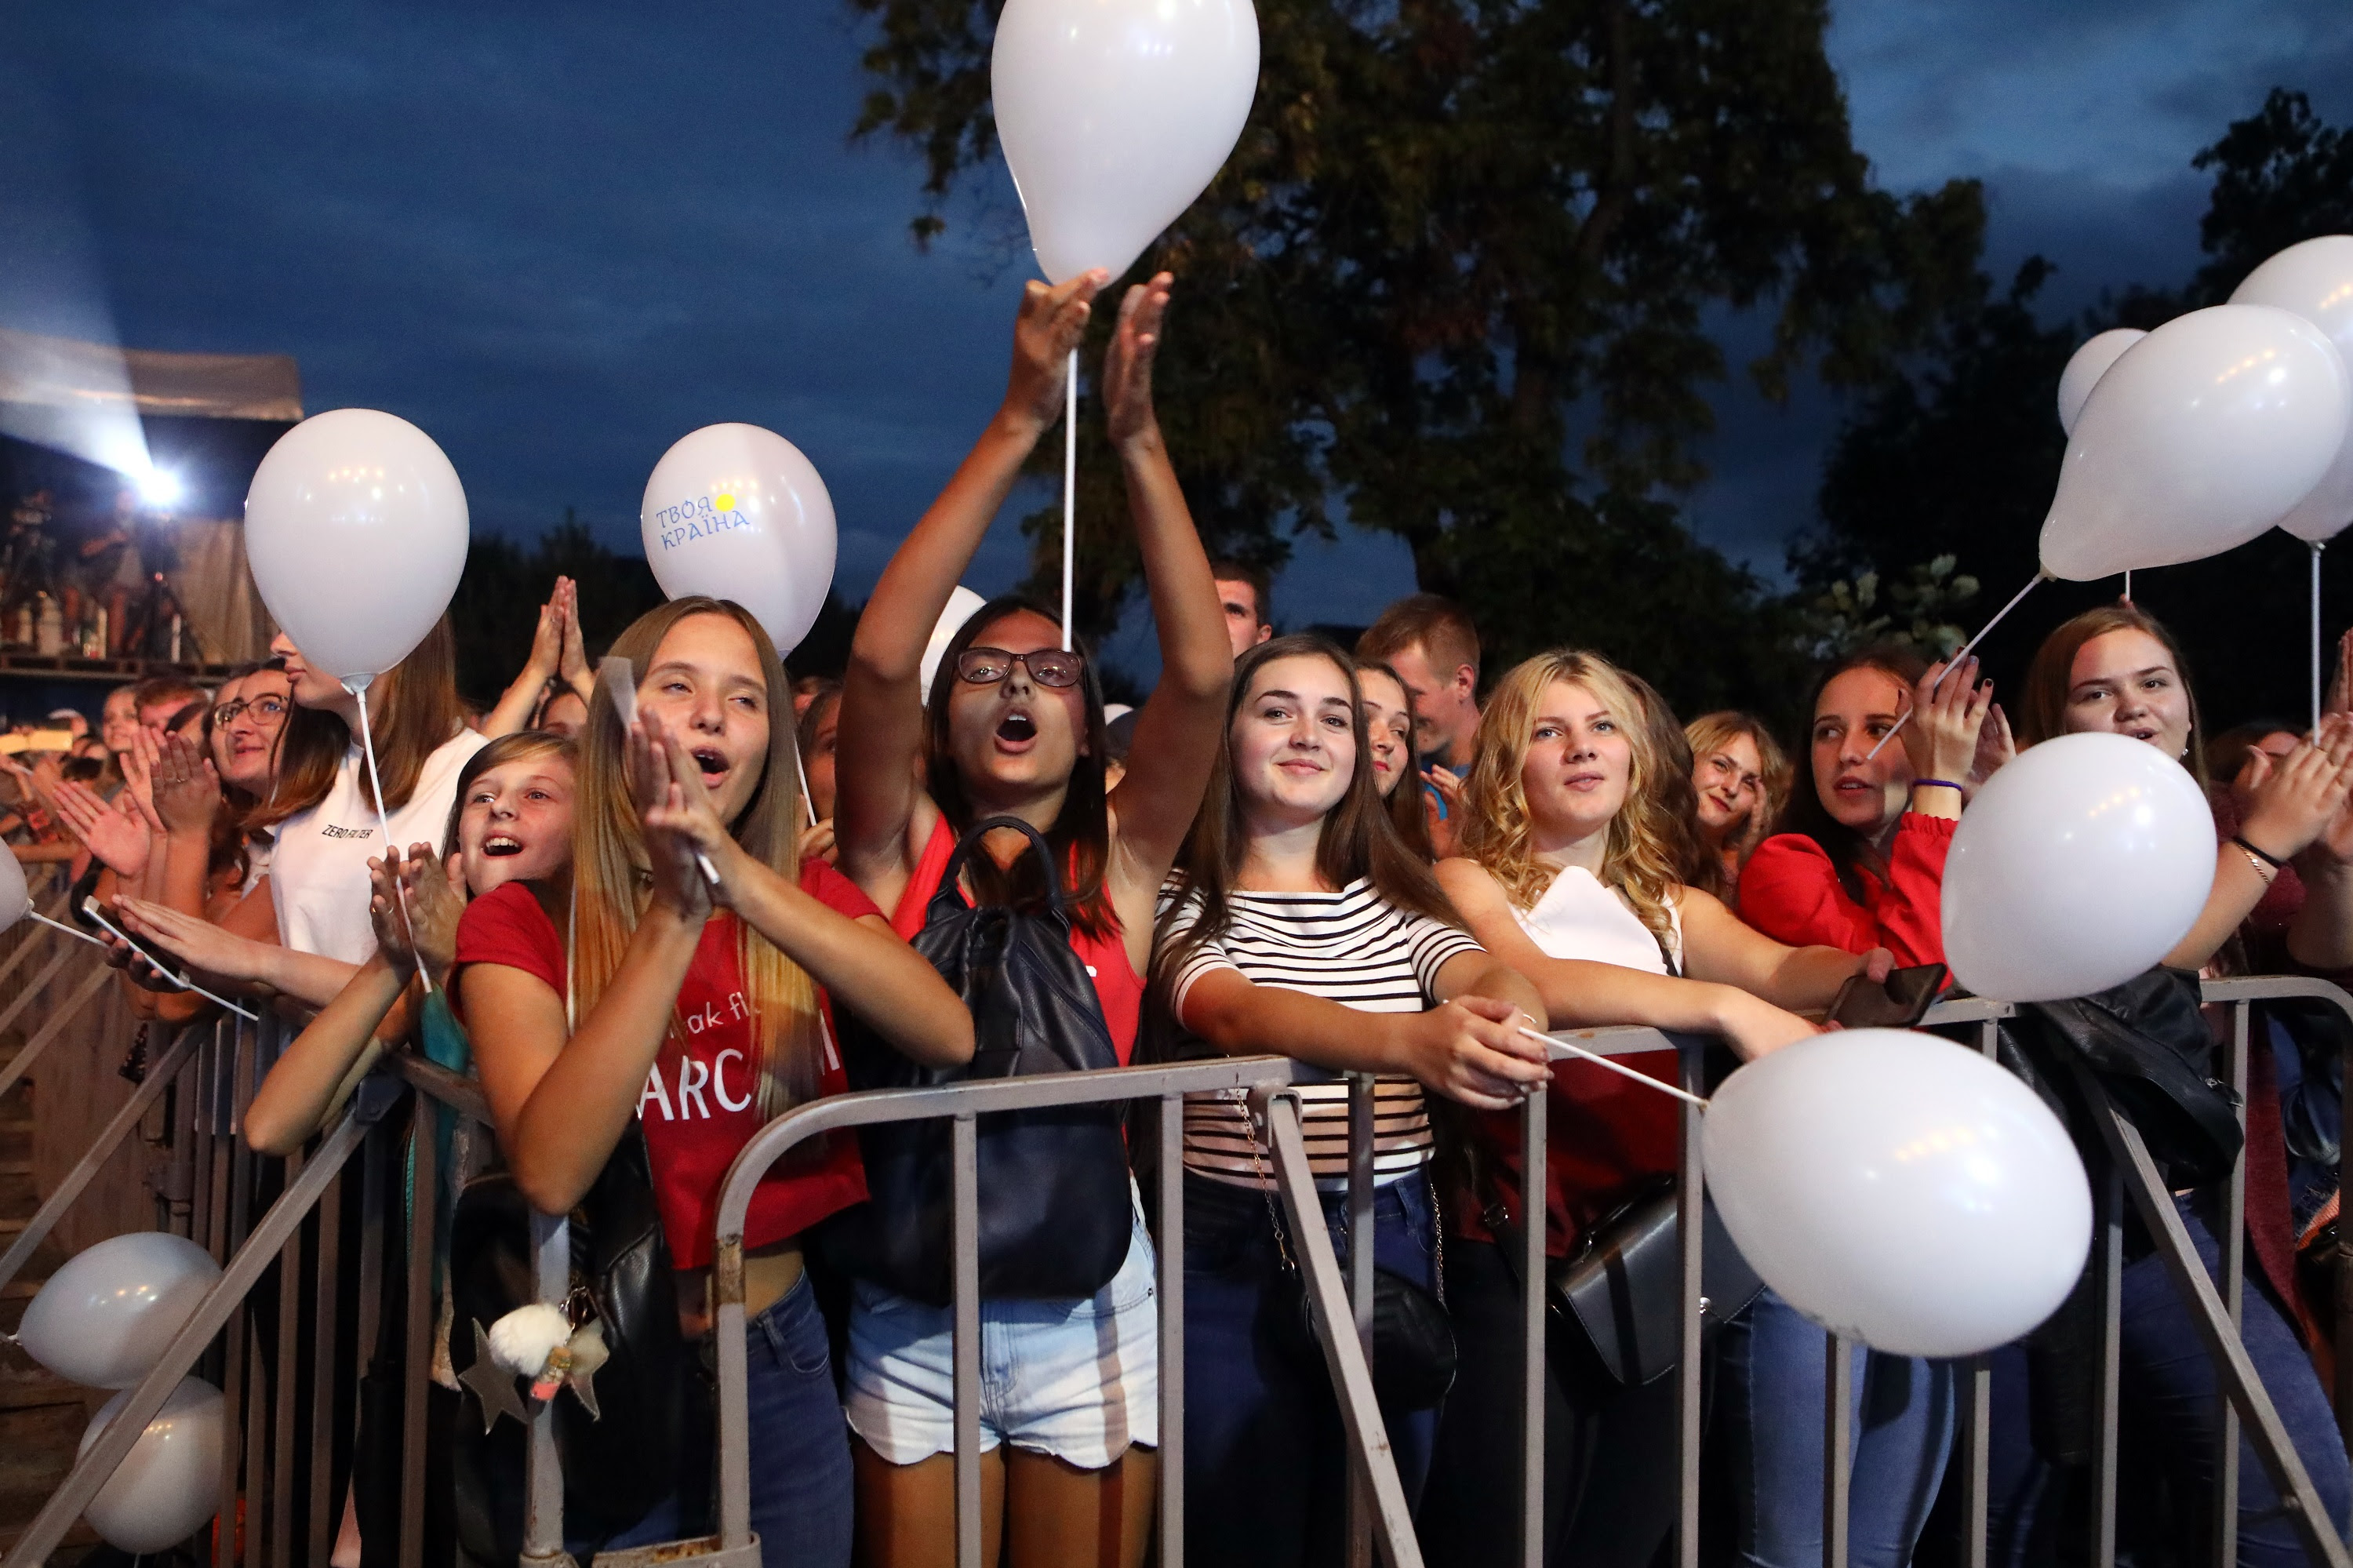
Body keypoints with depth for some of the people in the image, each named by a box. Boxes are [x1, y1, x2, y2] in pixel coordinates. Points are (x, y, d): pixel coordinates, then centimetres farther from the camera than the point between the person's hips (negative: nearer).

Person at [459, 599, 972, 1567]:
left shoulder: (807, 896, -3)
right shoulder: (521, 922, -11)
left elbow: (949, 1037, -23)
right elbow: (550, 1172, -27)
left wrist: (740, 880, -33)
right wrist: (677, 911, -32)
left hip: (781, 1359, 3)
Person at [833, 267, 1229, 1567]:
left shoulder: (1117, 865, 0)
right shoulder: (902, 852, -2)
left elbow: (1202, 670, -14)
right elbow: (877, 655, -18)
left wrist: (1138, 436, -20)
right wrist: (1020, 421, -22)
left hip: (1087, 1304, 1)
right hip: (912, 1309, 0)